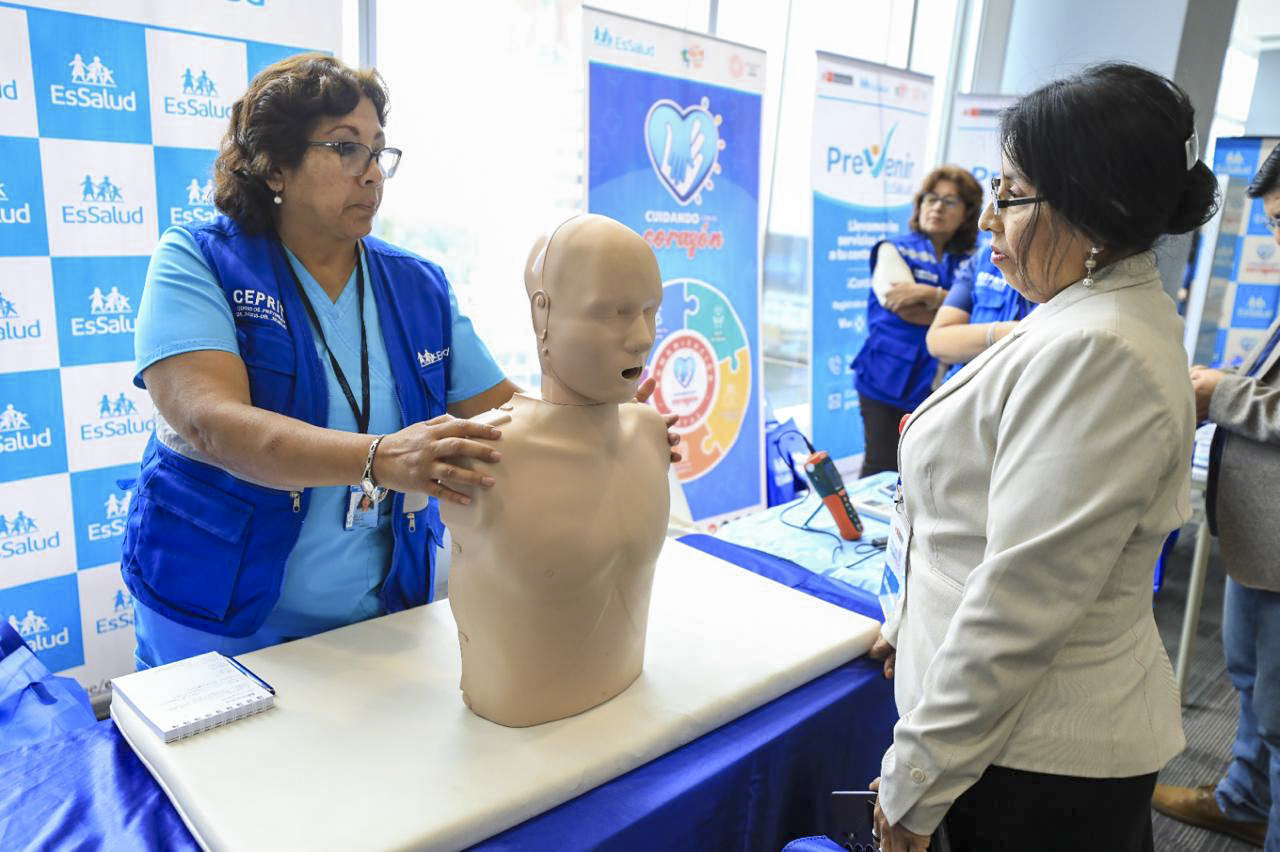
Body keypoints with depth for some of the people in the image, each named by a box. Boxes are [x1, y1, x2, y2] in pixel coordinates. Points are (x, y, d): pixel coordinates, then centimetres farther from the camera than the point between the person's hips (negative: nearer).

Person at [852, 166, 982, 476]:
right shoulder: (893, 250, 5)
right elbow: (904, 308, -10)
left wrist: (928, 293, -15)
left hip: (942, 390, 3)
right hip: (890, 382, -3)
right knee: (884, 473, -3)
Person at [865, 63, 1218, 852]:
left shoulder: (1095, 354, -25)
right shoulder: (1102, 318, 7)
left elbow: (1020, 600, -26)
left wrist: (916, 781, -18)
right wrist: (916, 616, 19)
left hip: (1039, 761, -9)